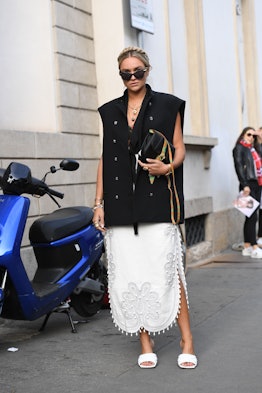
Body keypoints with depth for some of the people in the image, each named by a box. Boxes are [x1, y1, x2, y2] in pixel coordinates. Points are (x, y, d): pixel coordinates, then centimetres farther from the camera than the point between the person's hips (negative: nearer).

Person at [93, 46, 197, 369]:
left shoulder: (166, 105, 8)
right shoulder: (110, 111, 16)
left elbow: (179, 149, 7)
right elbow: (105, 158, 15)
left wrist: (168, 167, -16)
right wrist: (99, 202, 8)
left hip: (156, 199, -3)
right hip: (121, 202, 3)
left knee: (166, 268, -10)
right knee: (129, 273, -1)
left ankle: (186, 340, 0)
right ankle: (145, 343, 10)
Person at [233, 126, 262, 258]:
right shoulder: (239, 148, -2)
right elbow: (239, 167, -12)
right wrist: (245, 185, -19)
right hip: (248, 185, -8)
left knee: (251, 217, 9)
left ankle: (247, 247, 13)